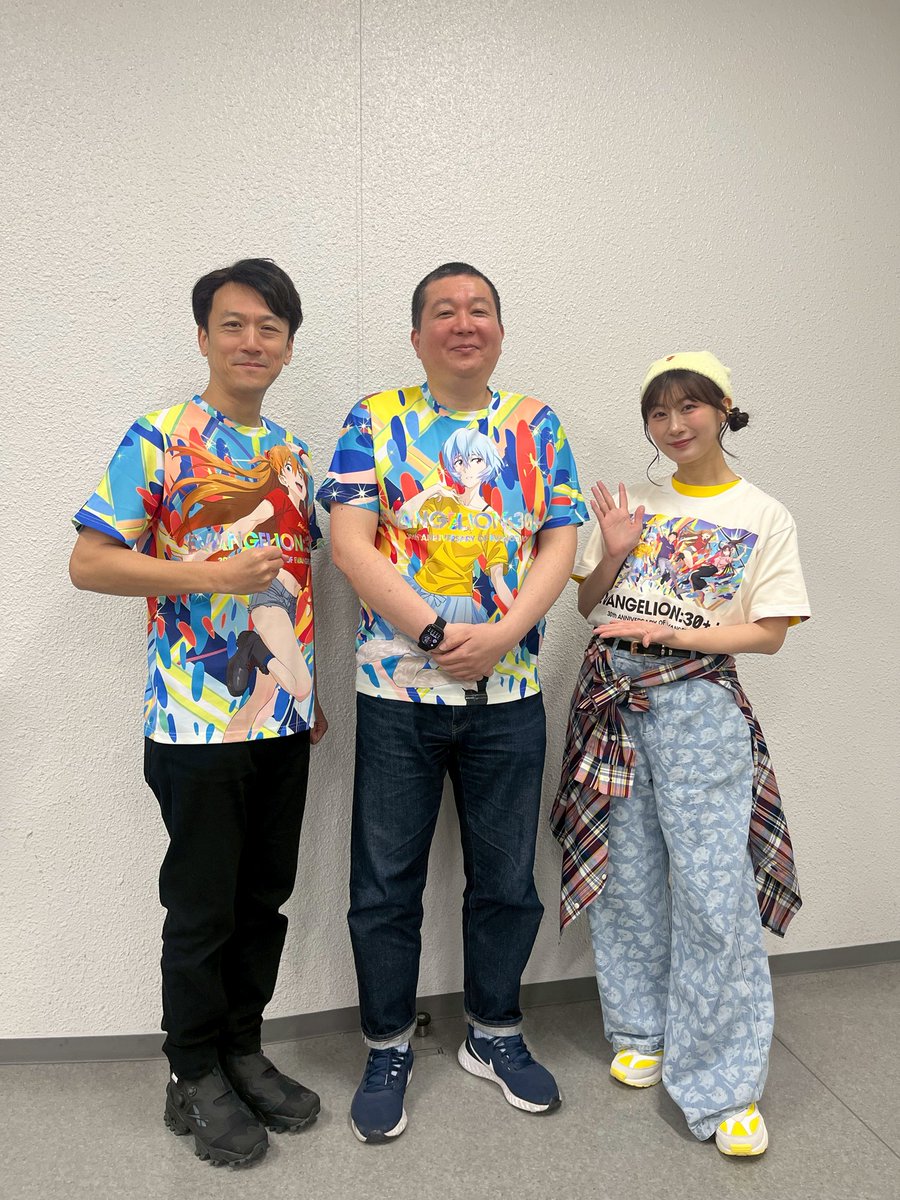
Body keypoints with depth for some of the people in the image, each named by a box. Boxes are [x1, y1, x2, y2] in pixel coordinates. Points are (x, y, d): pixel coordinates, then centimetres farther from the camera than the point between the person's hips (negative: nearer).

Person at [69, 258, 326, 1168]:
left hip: (286, 717, 6)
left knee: (265, 897, 15)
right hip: (197, 718, -6)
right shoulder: (159, 439, -6)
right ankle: (195, 1078, 28)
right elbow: (89, 563, -10)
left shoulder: (292, 453, 12)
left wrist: (313, 690, 14)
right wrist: (215, 575, -19)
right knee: (202, 907, 7)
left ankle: (242, 1051, 35)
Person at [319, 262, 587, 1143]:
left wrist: (501, 635, -14)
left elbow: (559, 543, 2)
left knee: (507, 878, 14)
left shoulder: (537, 427, 9)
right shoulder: (375, 421, 2)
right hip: (397, 689, -2)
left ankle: (493, 1033, 37)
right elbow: (349, 543, -7)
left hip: (508, 691, 2)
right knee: (385, 883, 9)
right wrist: (439, 635, -16)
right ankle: (387, 1049, 31)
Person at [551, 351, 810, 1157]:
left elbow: (769, 632, -4)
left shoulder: (764, 516, 2)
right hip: (614, 698, 3)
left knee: (713, 890, -4)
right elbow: (588, 606, 12)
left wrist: (669, 632, -15)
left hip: (698, 704, -3)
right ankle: (642, 1032, 30)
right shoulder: (635, 505, 11)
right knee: (628, 877, 10)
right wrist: (611, 555, -6)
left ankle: (725, 1083, 11)